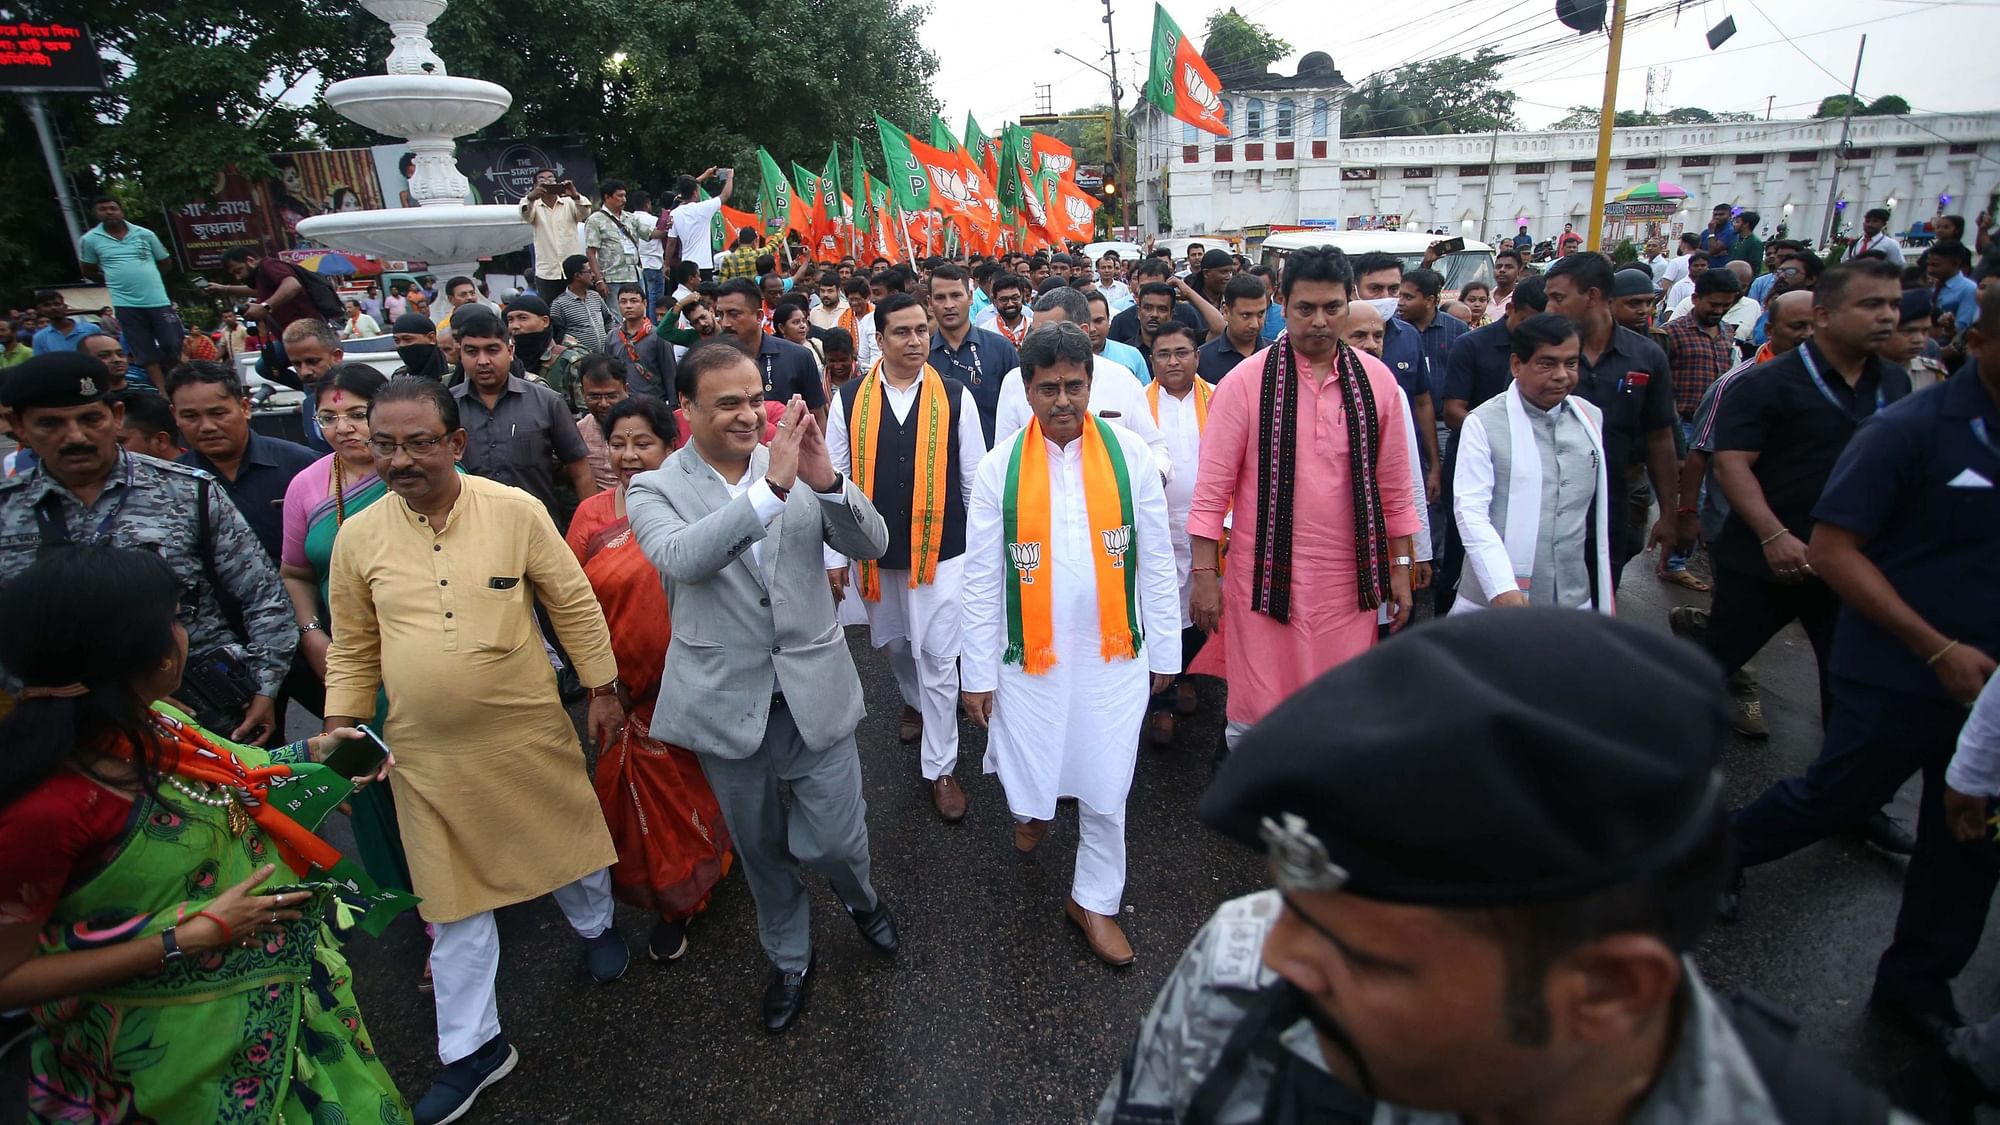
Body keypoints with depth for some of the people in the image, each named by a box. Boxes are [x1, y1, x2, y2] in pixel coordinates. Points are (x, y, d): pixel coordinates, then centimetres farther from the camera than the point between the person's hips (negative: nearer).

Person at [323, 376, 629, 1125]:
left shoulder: (515, 510, -10)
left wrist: (601, 688, 0)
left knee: (565, 839, 18)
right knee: (453, 897, 13)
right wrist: (340, 732, 6)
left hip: (528, 731, -1)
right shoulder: (357, 537, -4)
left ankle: (595, 925, 51)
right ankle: (472, 1048, 30)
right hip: (426, 753, 2)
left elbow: (573, 603, -3)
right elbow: (353, 648, 7)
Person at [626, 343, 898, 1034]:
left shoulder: (799, 467, -2)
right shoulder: (655, 489, -6)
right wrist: (770, 489, -38)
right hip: (727, 700, 0)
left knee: (829, 840, 6)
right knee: (760, 849, 18)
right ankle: (789, 959, 45)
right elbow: (682, 558, -27)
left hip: (815, 691, 0)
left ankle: (860, 896, 44)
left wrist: (825, 480, -29)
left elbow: (872, 545, -11)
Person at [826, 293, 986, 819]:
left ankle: (940, 768, 13)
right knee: (894, 642, 22)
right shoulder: (850, 399, -2)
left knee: (939, 657, -1)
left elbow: (974, 479, -1)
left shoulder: (956, 397, -5)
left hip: (941, 550, -2)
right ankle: (914, 700, 53)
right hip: (875, 551, 3)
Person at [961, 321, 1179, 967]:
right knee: (1031, 784, 9)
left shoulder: (1129, 454, -5)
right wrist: (979, 674, -1)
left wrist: (1164, 653, 4)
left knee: (1106, 789, 10)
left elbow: (1156, 563, 0)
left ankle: (1094, 900, 34)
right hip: (1031, 658, 0)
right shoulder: (1000, 467, -5)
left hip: (1115, 653, 1)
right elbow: (982, 580, -2)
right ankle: (1031, 802, 48)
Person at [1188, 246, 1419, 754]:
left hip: (1349, 577, 3)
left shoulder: (1376, 380, 4)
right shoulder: (1245, 381, -6)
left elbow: (1392, 485, 10)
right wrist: (1204, 573, -7)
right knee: (1258, 712, 4)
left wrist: (1400, 568, 11)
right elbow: (1213, 486, -5)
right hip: (1267, 573, -3)